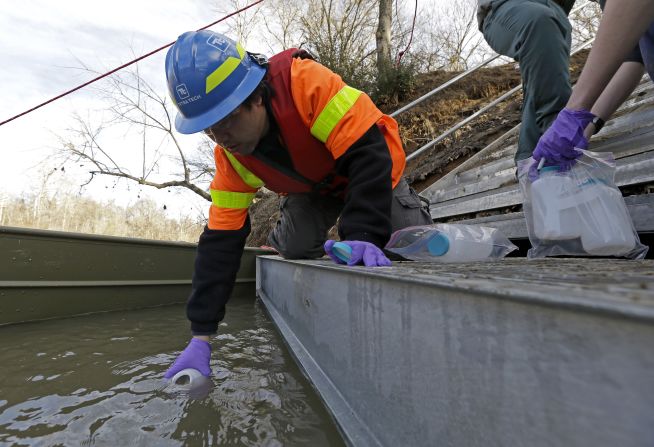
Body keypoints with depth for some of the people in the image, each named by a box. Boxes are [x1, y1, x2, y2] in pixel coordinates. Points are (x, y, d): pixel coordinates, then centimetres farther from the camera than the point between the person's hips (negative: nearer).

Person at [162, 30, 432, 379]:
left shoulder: (305, 82, -37)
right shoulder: (229, 155, -21)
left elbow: (369, 153, -39)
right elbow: (220, 241, -19)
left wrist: (362, 235, -51)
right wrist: (201, 336, -21)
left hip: (373, 170, -2)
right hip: (312, 189, 3)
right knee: (296, 247, -22)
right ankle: (279, 238, 16)